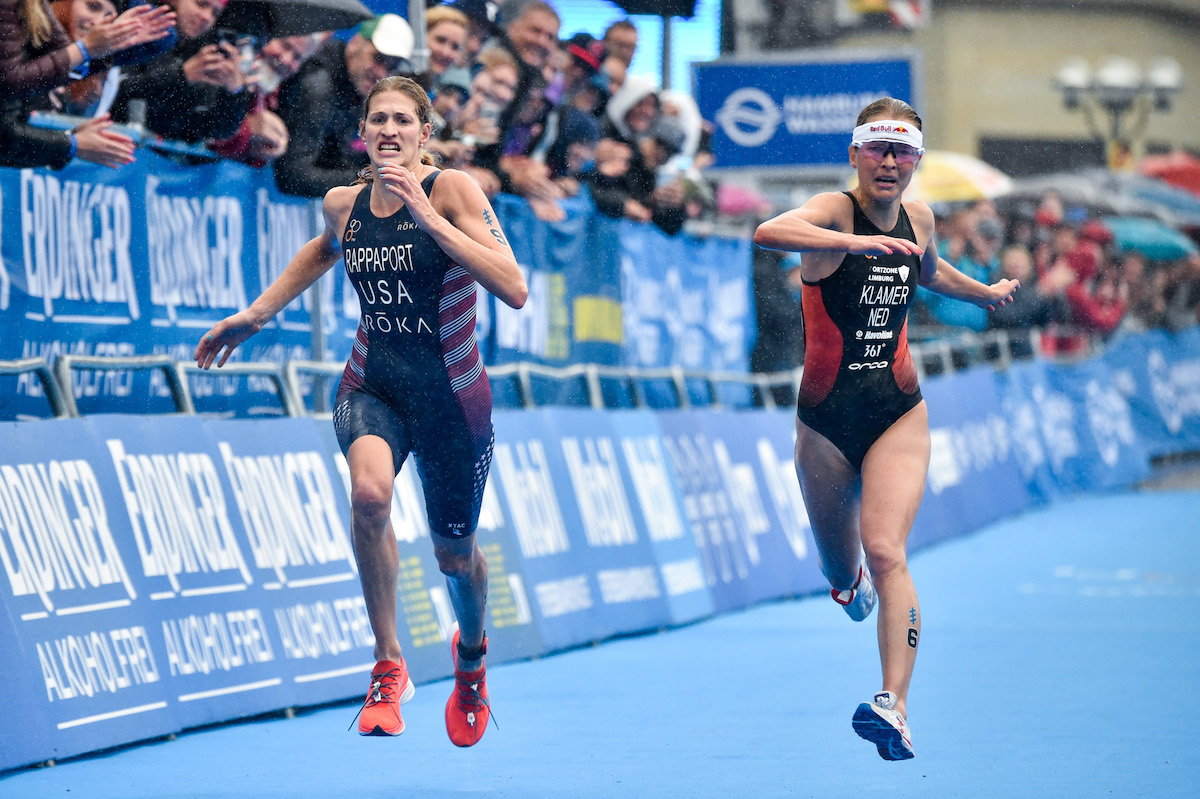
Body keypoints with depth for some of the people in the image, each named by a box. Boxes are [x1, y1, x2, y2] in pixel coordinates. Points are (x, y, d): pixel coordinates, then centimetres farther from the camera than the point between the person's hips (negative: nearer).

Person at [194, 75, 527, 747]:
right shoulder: (344, 204, -1)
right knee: (370, 492, -31)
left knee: (455, 554, 12)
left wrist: (427, 216, -30)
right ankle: (389, 667, -18)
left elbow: (515, 291, -27)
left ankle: (472, 652, 49)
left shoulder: (454, 190, -16)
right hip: (373, 386, 2)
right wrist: (256, 314, 21)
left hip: (452, 394, -2)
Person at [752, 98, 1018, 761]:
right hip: (826, 419, -1)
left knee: (887, 554, -19)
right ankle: (855, 582, 55)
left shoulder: (918, 219, 4)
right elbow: (768, 232, -37)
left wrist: (988, 294, 42)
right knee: (841, 571, 15)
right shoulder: (835, 212, -13)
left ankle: (895, 707, -29)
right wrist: (856, 242, -49)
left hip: (898, 413, 1)